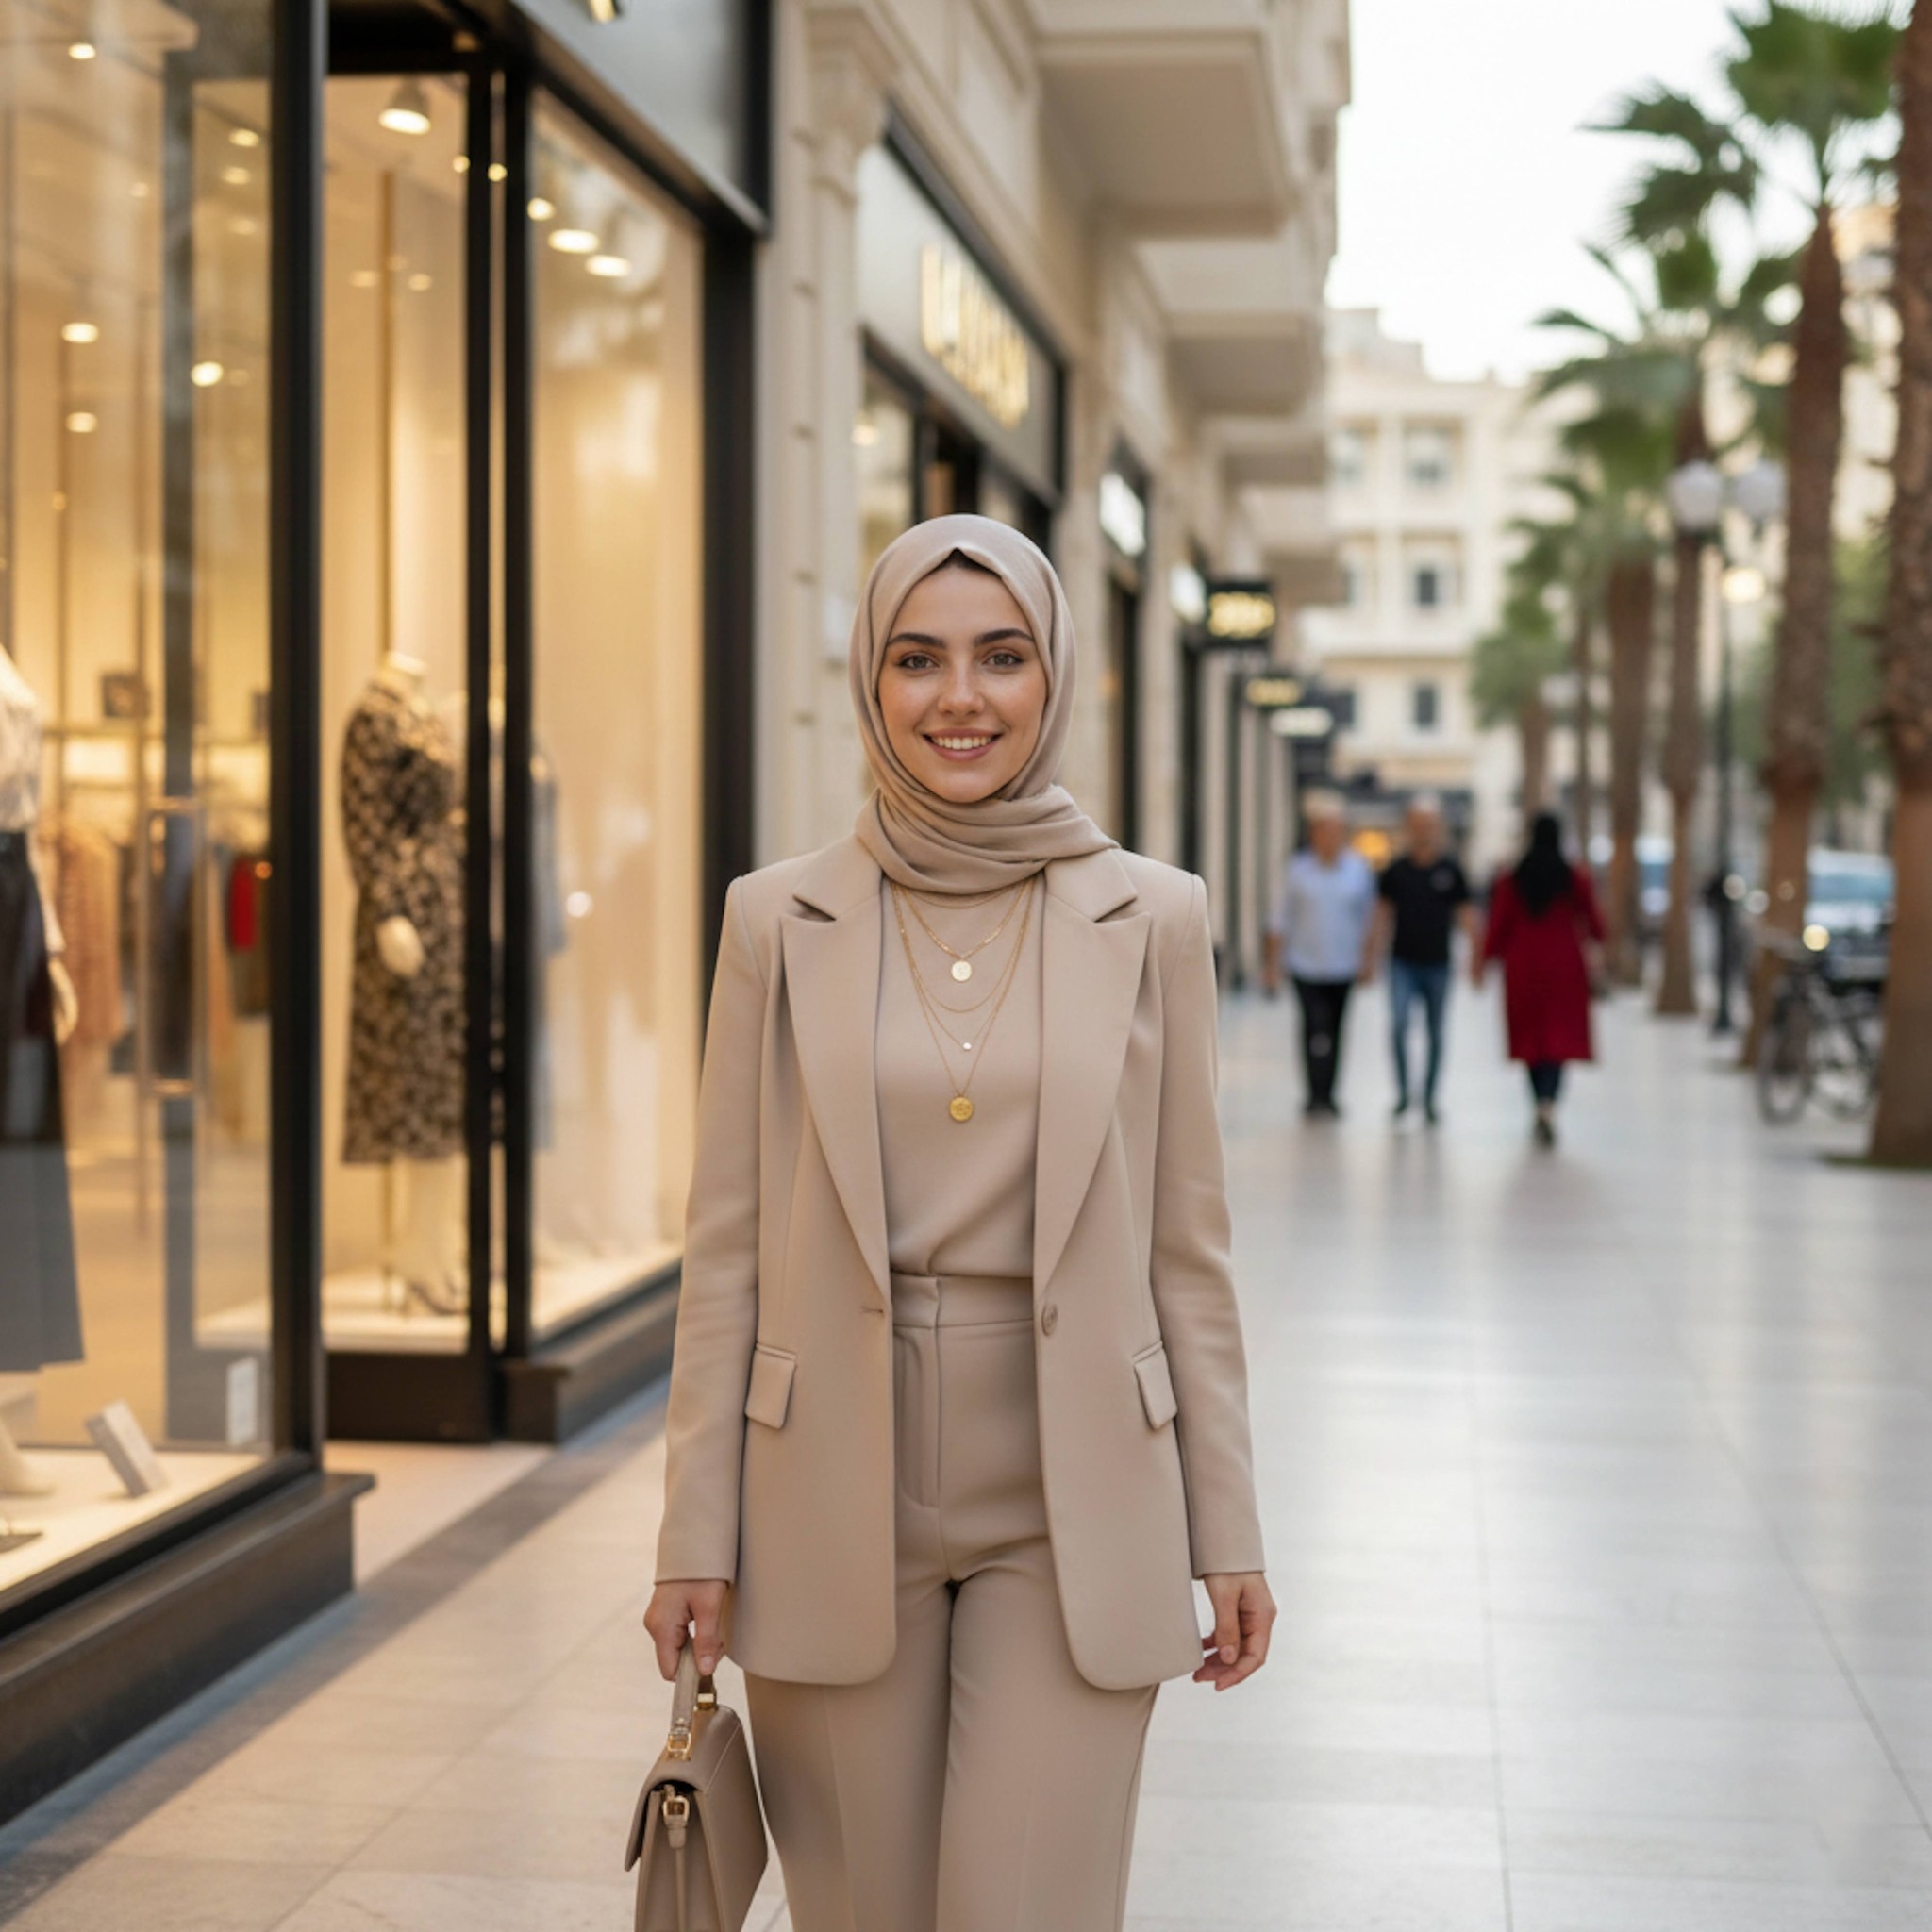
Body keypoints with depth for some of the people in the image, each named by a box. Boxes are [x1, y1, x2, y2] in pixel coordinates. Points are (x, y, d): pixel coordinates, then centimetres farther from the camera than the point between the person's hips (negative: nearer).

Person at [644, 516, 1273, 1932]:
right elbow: (727, 1245, 3)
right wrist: (697, 1537, 0)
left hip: (1070, 1511, -1)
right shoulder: (779, 922, 2)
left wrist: (1228, 1535, 2)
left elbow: (1188, 1246, 4)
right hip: (834, 1501, 1)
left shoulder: (1152, 919, 1)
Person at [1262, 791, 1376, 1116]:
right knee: (1316, 1026, -13)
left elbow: (1367, 919, 10)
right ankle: (1317, 1093, -13)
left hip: (1343, 966, 2)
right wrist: (1273, 963, 1)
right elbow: (1281, 920, 3)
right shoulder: (1297, 869, -1)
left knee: (1334, 1030, 9)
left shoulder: (1359, 868, 3)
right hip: (1306, 964, -2)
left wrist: (1367, 961, 7)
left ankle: (1326, 1094, 19)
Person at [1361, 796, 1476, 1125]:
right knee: (1399, 1024, -18)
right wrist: (1371, 960, 6)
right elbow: (1383, 916, 9)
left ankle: (1429, 1100, 18)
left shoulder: (1451, 870, 2)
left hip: (1438, 965, 0)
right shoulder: (1396, 870, 4)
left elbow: (1466, 915, 6)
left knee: (1435, 1034, 7)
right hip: (1403, 962, 0)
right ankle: (1402, 1092, -6)